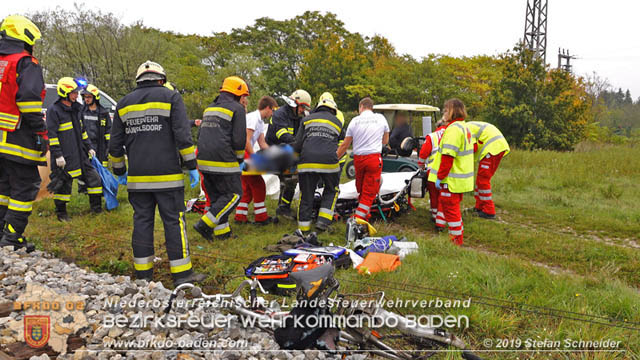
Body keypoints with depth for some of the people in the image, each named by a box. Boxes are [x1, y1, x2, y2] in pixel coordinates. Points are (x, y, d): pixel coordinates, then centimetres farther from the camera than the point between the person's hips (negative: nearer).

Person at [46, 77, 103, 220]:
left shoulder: (76, 109, 14)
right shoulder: (54, 110, -10)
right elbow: (52, 134, -14)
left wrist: (89, 147, 19)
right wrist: (57, 155, -18)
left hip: (80, 153, 8)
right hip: (65, 156, -8)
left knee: (93, 177, 7)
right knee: (64, 183, 1)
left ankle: (96, 208, 18)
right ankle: (61, 212, 18)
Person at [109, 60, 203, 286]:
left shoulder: (124, 104, 14)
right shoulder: (171, 97, 1)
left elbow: (115, 144, 16)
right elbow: (183, 136, -8)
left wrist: (119, 171, 25)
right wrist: (191, 166, -3)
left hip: (137, 178, 4)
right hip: (167, 175, -4)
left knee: (142, 222, 9)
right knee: (174, 222, -1)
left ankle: (143, 273, 14)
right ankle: (182, 274, 1)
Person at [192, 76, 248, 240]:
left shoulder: (209, 108, 21)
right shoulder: (237, 108, -4)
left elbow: (200, 135, 23)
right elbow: (239, 139, -9)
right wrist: (239, 158, 7)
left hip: (204, 159, 8)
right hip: (223, 162, -8)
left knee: (217, 196, 15)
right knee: (234, 194, 1)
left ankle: (222, 231, 17)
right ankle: (205, 224, -6)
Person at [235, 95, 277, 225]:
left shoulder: (260, 121, 18)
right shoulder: (253, 117, -14)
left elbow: (262, 143, 18)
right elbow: (246, 141, -20)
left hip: (245, 155, 10)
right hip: (242, 154, -10)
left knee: (247, 186, 15)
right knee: (258, 185, -5)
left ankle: (240, 217, 18)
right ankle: (261, 217, 1)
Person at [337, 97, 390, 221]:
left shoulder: (355, 120, 3)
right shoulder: (380, 118, 3)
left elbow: (345, 145, 5)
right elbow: (385, 141, 14)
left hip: (358, 159, 2)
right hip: (374, 158, -2)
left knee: (361, 189, 18)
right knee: (370, 192, 0)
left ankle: (365, 215, 26)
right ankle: (358, 220, -7)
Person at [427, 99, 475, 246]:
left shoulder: (453, 129, -18)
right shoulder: (465, 127, 15)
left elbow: (448, 156, -23)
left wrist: (440, 177, -18)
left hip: (452, 179, -10)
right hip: (462, 177, 10)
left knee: (450, 208, -1)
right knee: (454, 207, 19)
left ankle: (457, 240, 6)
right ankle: (457, 235, 28)